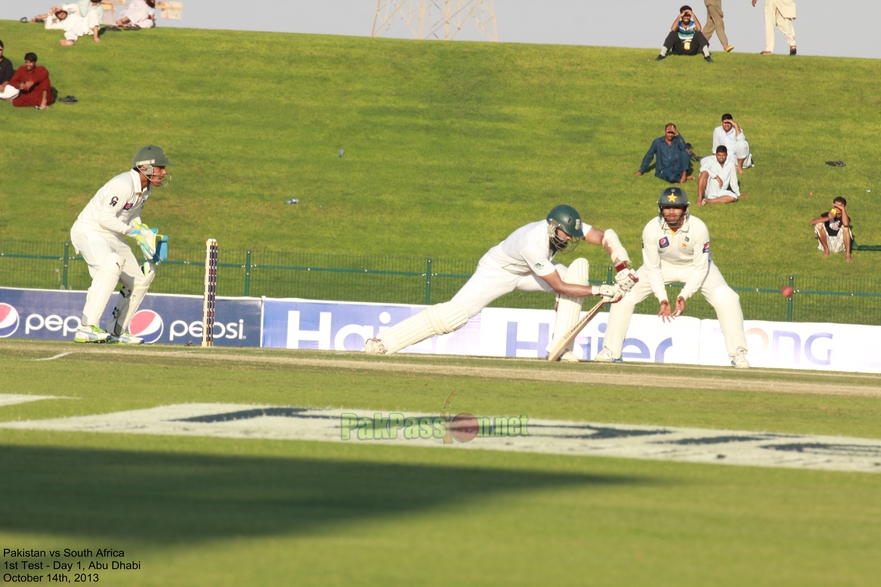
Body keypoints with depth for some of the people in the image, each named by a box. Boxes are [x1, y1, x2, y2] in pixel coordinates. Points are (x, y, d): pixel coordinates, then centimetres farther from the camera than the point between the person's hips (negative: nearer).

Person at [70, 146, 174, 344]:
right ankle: (87, 328, -44)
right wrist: (132, 231, -22)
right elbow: (105, 217, -27)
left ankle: (116, 331, 27)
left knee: (139, 280, 12)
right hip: (89, 231, -10)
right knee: (112, 263, -38)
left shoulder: (146, 187, 6)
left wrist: (145, 238, 2)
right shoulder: (125, 185, -24)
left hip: (113, 237, 10)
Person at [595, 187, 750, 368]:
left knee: (727, 299, -22)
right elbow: (652, 268, -18)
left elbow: (701, 268, -24)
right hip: (663, 265, 1)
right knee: (624, 295, -12)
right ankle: (611, 351, 2)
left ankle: (738, 354, -9)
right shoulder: (651, 229, -28)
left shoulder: (698, 228, -32)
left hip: (695, 266, -1)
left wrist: (684, 295, -33)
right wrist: (662, 299, -27)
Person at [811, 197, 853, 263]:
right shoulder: (827, 215, -1)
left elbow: (846, 224, -34)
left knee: (845, 227, -26)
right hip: (827, 243, 2)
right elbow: (812, 222, -15)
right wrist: (827, 218, -27)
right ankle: (826, 249, -4)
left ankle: (847, 254, -27)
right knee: (819, 225, -18)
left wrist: (843, 209, -28)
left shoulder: (845, 217, -7)